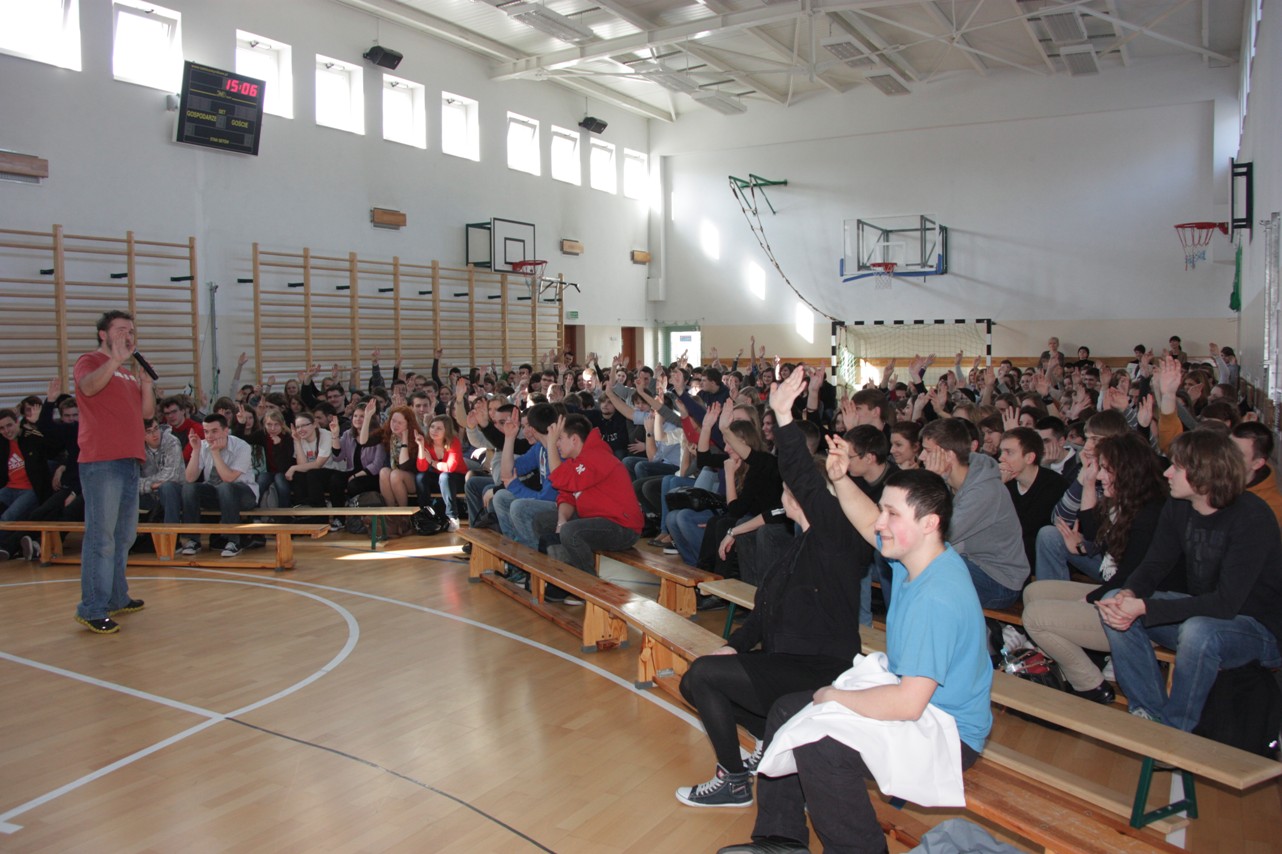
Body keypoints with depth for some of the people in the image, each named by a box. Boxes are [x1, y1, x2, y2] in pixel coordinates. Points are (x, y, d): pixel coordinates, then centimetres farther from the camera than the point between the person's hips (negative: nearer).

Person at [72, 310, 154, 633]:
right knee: (101, 537, -10)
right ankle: (91, 609, -8)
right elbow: (88, 387, -22)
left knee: (124, 535, 14)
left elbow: (148, 412, 15)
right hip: (101, 462, -8)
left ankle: (116, 597, 25)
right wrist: (116, 359, -29)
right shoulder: (91, 361, 1)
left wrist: (146, 382, 2)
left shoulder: (129, 371, 22)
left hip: (129, 461, 8)